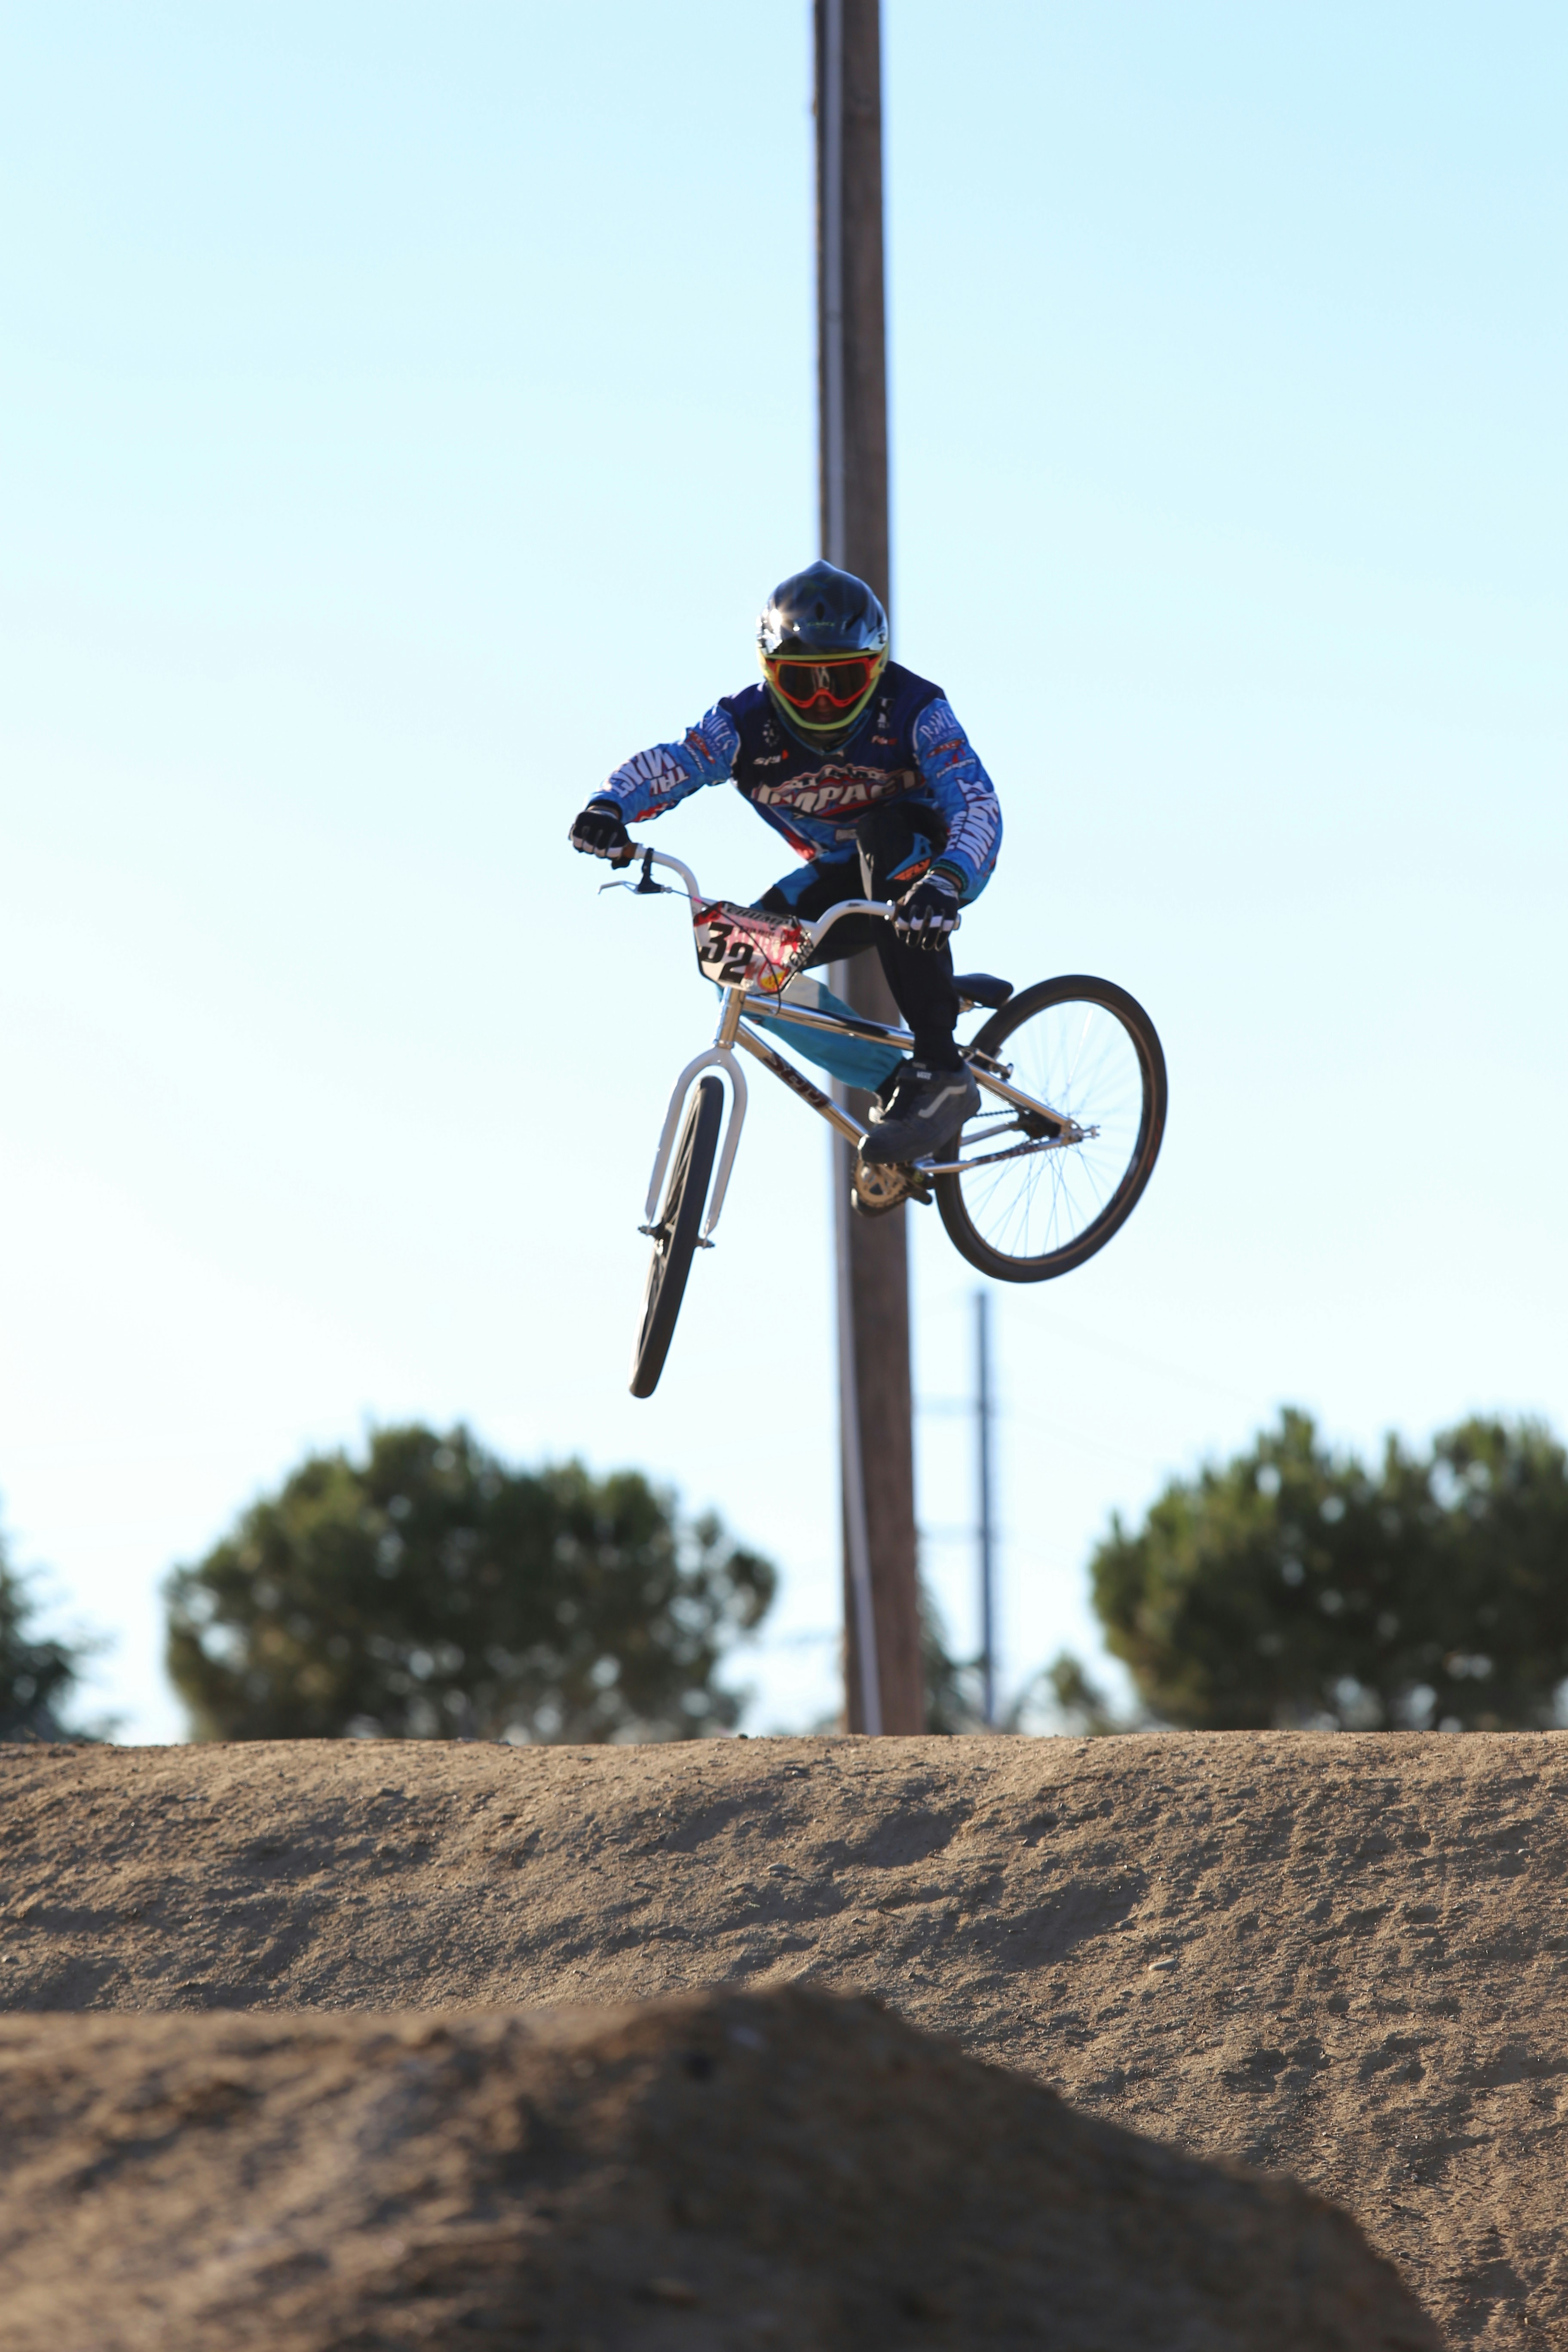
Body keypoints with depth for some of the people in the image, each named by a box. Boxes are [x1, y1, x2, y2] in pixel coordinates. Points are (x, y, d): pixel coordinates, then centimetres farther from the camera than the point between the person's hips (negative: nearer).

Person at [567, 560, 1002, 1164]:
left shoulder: (912, 710, -27)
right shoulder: (749, 723, -19)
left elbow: (976, 802, -40)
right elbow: (668, 763, -33)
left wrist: (945, 883, -61)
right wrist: (610, 806, -56)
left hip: (935, 857, -5)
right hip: (845, 873, 5)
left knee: (885, 833, -38)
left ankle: (940, 1073, -39)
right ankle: (889, 1081, 2)